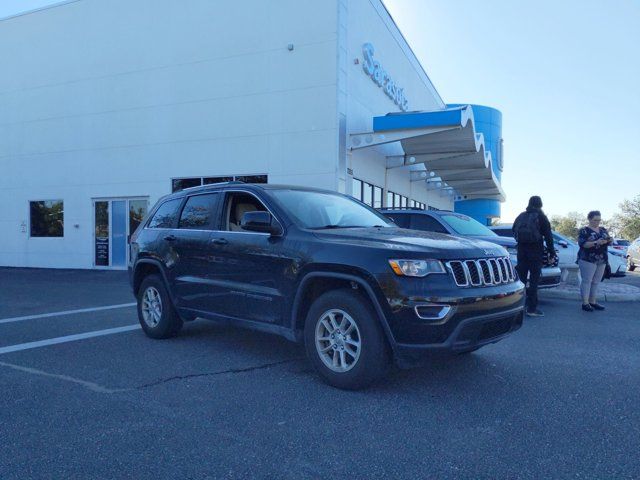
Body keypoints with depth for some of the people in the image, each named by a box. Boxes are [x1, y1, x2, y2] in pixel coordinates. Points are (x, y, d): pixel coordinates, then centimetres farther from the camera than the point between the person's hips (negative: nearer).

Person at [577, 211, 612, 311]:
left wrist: (609, 240, -7)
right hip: (588, 260, -6)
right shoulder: (584, 231, -3)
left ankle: (592, 302, 14)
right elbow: (582, 244, -14)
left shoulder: (603, 230, 15)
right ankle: (585, 303, -6)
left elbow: (608, 241, 18)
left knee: (596, 282, 7)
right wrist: (596, 243, -27)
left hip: (602, 261, 6)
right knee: (587, 281, -7)